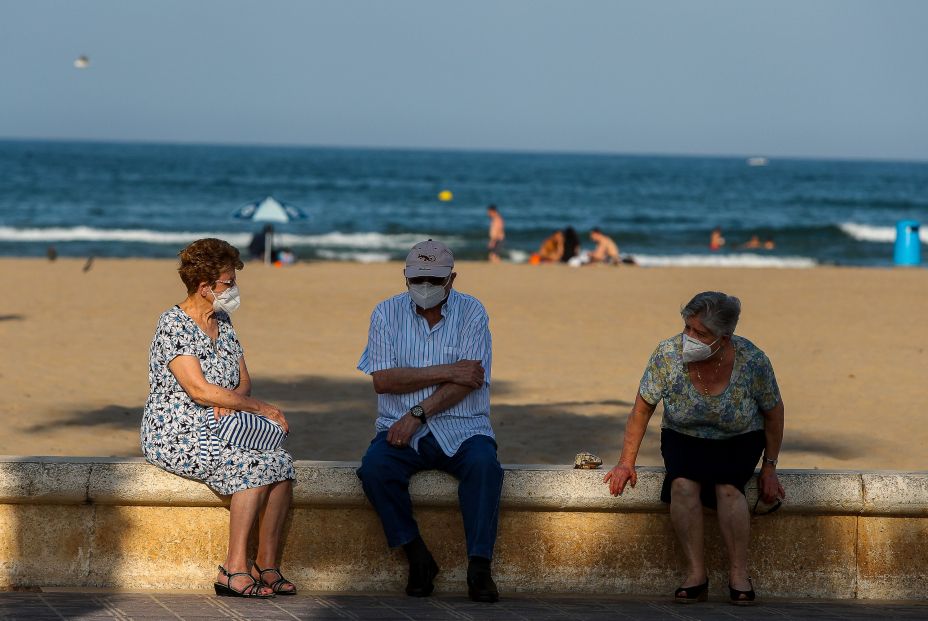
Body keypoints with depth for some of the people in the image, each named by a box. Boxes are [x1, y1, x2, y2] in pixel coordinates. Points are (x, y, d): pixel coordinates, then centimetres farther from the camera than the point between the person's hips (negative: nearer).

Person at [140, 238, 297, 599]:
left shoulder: (222, 322, 14)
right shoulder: (174, 325, -13)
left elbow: (243, 380, 15)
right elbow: (198, 389, -22)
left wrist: (230, 401, -10)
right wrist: (259, 407, -18)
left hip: (217, 431, 8)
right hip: (175, 436, -8)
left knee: (281, 463, -18)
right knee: (253, 466, -29)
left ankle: (267, 566, -14)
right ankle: (233, 571, -26)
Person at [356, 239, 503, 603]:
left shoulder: (471, 312, 1)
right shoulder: (387, 313, 5)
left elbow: (469, 382, -9)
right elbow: (382, 379, -7)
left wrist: (418, 413, -18)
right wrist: (445, 372, -12)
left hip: (460, 428, -1)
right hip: (401, 429, 1)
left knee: (483, 464, -32)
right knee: (374, 467, -28)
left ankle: (479, 567, -28)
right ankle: (418, 559, -16)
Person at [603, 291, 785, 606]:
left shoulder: (752, 361, -21)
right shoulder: (667, 355, -19)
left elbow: (773, 413, -4)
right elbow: (642, 408, -6)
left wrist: (769, 468, -3)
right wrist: (626, 462, -6)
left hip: (738, 442, -1)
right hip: (684, 438, 1)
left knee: (727, 486, -32)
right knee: (683, 484, -31)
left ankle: (739, 574, -25)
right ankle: (696, 574, -28)